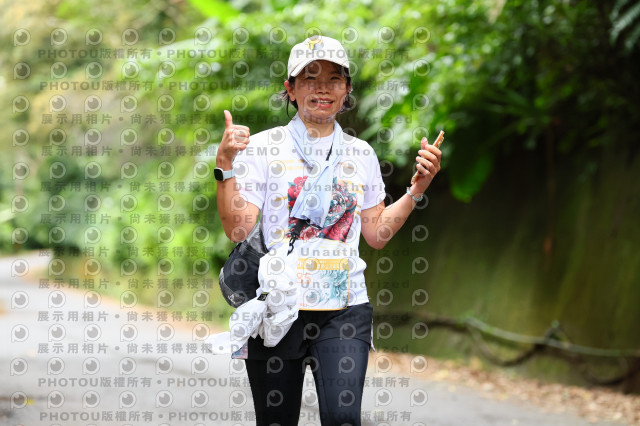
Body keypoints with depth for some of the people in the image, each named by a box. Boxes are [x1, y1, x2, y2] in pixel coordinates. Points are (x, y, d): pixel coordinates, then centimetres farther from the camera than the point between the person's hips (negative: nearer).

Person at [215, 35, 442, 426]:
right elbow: (237, 230, -6)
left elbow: (376, 234, 18)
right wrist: (226, 165, -15)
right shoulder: (262, 147, 1)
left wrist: (418, 189, 10)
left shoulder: (361, 155, 12)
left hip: (344, 309, 2)